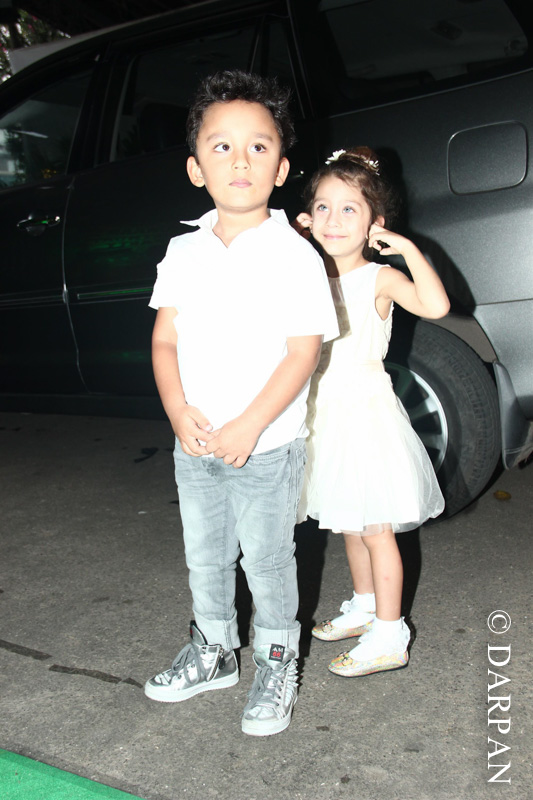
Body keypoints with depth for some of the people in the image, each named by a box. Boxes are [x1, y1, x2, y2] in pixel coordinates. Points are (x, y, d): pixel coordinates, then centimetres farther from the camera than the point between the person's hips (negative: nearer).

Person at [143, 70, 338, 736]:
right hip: (194, 446, 5)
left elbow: (303, 351, -16)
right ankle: (213, 651, 42)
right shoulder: (184, 253, 2)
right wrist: (179, 411, -12)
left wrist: (248, 427, -21)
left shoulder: (293, 256, -12)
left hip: (266, 448, -5)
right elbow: (165, 339, 3)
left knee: (267, 560, 10)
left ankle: (276, 665, 32)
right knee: (204, 557, 19)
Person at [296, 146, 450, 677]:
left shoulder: (380, 278, -12)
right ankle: (364, 605, 38)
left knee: (375, 529, 1)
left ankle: (389, 636, 13)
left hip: (366, 411, -6)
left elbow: (435, 306, -26)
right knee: (348, 524, 19)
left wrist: (408, 248, -24)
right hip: (324, 412, 6)